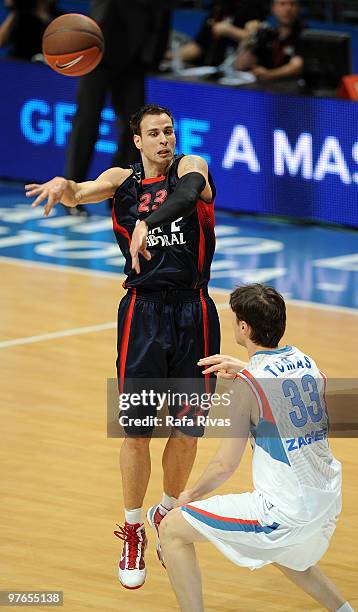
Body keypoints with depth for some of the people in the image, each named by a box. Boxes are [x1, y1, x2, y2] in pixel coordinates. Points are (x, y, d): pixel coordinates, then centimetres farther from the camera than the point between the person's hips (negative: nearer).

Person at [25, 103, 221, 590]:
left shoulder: (190, 167, 0)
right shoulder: (122, 179, 7)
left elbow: (188, 191, -24)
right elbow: (81, 194, -10)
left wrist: (148, 222, -45)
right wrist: (63, 186, -37)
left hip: (194, 313, 0)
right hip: (144, 311, 0)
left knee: (187, 432, 5)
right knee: (136, 432, -4)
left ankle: (165, 515, 30)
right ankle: (133, 532, 14)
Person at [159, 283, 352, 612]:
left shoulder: (246, 385, -16)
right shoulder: (304, 360, 4)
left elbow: (226, 465, -12)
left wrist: (192, 495, 5)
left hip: (286, 510, -8)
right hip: (327, 500, 8)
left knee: (173, 529, 1)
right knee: (285, 555, 40)